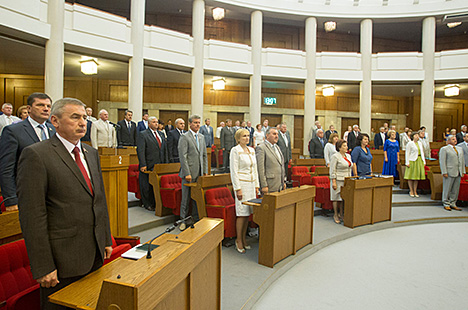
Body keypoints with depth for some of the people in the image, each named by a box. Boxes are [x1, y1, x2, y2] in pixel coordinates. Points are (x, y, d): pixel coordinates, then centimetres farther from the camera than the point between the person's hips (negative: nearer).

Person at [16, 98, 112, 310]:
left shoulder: (91, 153, 10)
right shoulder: (36, 155, -13)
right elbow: (32, 216, -16)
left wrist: (106, 240, 12)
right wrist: (43, 267, -15)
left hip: (95, 255, 6)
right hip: (62, 259, -6)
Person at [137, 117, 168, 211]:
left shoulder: (161, 135, 16)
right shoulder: (143, 134, -4)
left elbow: (165, 149, 18)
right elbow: (140, 151, -11)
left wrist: (165, 163, 12)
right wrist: (143, 165, -18)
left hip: (160, 165, 5)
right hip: (149, 166, -5)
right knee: (147, 186, 4)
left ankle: (155, 203, 20)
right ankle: (147, 204, 19)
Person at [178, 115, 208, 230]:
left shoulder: (202, 137, 14)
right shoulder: (184, 137, -6)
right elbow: (183, 157, -12)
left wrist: (205, 171, 10)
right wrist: (187, 173, -16)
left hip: (199, 173, 6)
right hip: (189, 173, -6)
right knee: (186, 198, 3)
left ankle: (196, 219, 22)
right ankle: (184, 220, 17)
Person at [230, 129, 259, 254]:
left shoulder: (251, 150, 13)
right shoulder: (235, 150, -7)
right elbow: (234, 171, -11)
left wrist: (256, 185, 13)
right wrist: (238, 189, -15)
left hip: (251, 183, 7)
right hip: (241, 183, -7)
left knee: (247, 212, 9)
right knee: (242, 213, -4)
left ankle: (243, 239, 20)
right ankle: (238, 240, 9)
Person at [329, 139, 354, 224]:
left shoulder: (348, 156, 14)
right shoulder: (335, 156, -10)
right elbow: (332, 170, -13)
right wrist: (333, 182, -18)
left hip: (346, 180, 7)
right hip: (338, 180, -7)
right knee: (337, 197, -1)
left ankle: (341, 214, 18)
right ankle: (335, 215, 10)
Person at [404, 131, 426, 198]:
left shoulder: (420, 143, 15)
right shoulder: (410, 143, -4)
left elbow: (422, 152, 18)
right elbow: (407, 153, -7)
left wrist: (424, 161, 11)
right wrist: (407, 162, -12)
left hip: (419, 161, 6)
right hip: (412, 161, -6)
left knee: (417, 177, 8)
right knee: (411, 176, 0)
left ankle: (415, 191, 14)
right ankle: (411, 191, 8)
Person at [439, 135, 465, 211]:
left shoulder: (460, 149, 18)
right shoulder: (444, 149, -1)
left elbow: (462, 161, 19)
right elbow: (442, 161, -7)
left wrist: (463, 171, 11)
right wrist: (444, 172, -14)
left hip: (458, 173, 6)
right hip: (449, 173, -6)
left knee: (455, 190, 8)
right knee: (447, 189, 0)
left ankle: (452, 204, 17)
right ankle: (446, 204, 8)